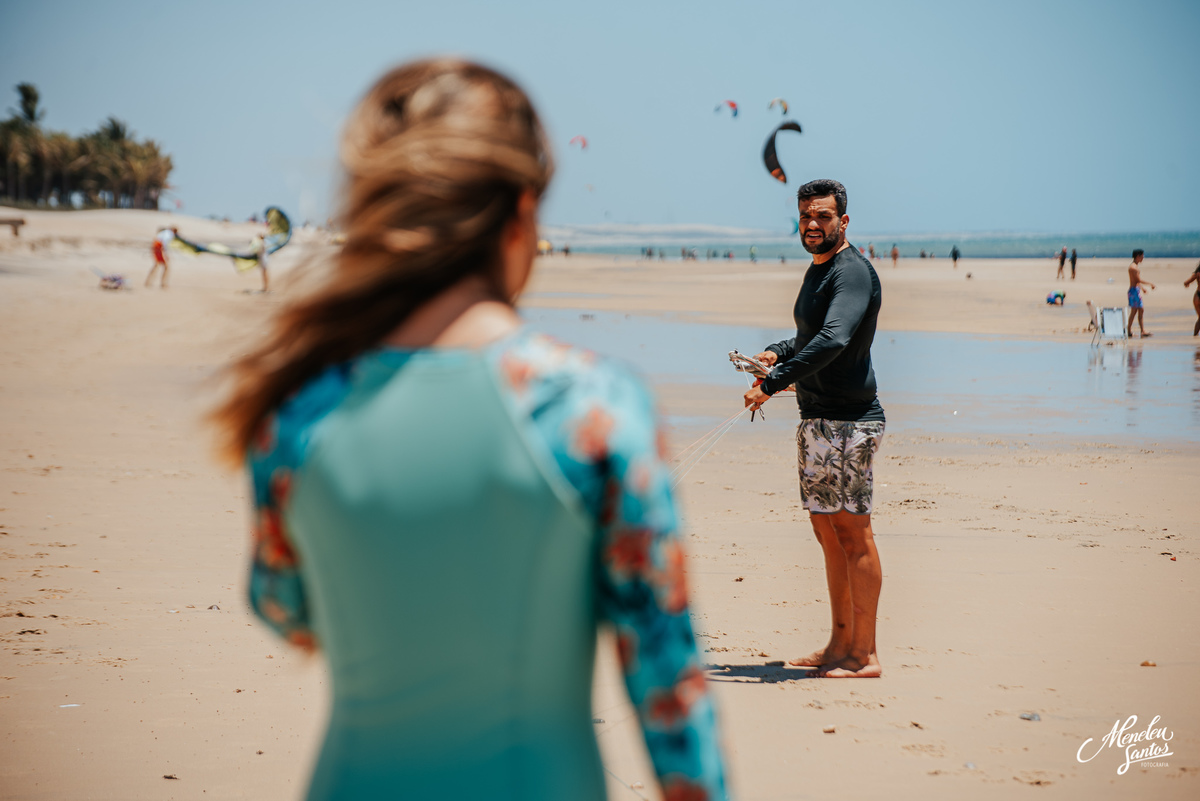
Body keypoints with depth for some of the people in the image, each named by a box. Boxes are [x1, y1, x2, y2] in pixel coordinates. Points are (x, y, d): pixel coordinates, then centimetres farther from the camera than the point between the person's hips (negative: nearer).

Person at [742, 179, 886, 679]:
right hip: (816, 420, 10)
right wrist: (777, 354, 14)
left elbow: (834, 341, -30)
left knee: (853, 532, -6)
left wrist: (773, 383, -32)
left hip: (849, 421, -10)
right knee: (826, 529, 13)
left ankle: (864, 655, -2)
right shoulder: (817, 270, 17)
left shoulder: (853, 272, -14)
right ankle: (841, 644, 20)